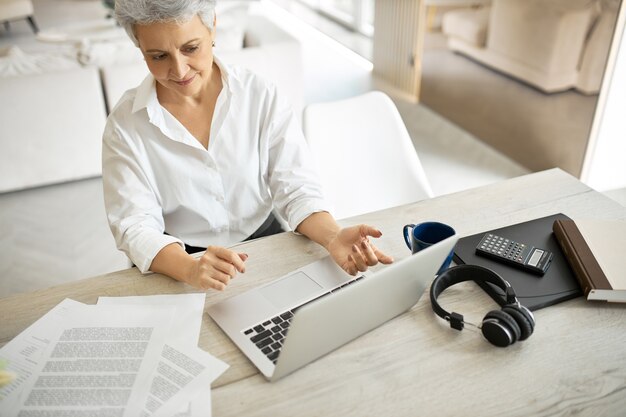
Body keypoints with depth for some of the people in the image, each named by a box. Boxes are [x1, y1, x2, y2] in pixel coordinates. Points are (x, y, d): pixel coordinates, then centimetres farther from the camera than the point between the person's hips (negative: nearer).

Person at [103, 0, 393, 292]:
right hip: (176, 266, 0)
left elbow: (296, 189, -7)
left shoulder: (261, 97, -6)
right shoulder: (124, 126, -8)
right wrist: (191, 270, -33)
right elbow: (135, 225, -13)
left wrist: (333, 237, -27)